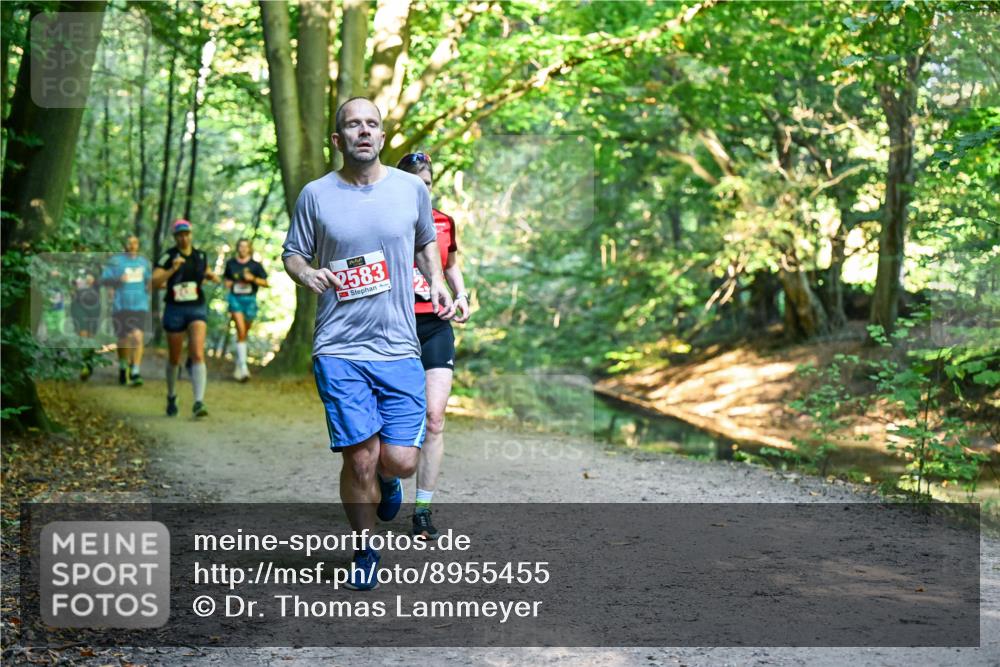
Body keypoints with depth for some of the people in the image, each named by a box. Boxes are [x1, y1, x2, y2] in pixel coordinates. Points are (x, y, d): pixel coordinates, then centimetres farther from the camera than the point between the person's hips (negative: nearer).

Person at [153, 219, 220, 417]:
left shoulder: (200, 255, 4)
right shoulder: (168, 257, -8)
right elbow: (154, 283, -18)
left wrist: (212, 276, 3)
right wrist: (172, 270, -32)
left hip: (197, 309, 1)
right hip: (174, 311, -1)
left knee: (198, 355, -17)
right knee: (174, 358, 13)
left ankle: (199, 403, -23)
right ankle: (171, 397, 37)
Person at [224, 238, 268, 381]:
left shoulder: (255, 265, 2)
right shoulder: (231, 263, 6)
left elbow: (265, 282, 4)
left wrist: (253, 278, -12)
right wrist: (229, 283, -1)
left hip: (250, 299, 1)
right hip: (235, 298, -1)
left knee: (244, 334, 11)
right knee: (241, 331, -17)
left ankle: (237, 366, 30)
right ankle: (243, 368, -22)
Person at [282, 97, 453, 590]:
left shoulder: (412, 188, 6)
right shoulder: (316, 195, 1)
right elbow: (292, 253, 10)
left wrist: (437, 282, 6)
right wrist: (306, 274, -12)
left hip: (399, 348, 2)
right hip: (339, 350, -1)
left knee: (401, 461, -5)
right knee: (360, 460, -5)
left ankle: (385, 479, 35)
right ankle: (365, 551, 20)